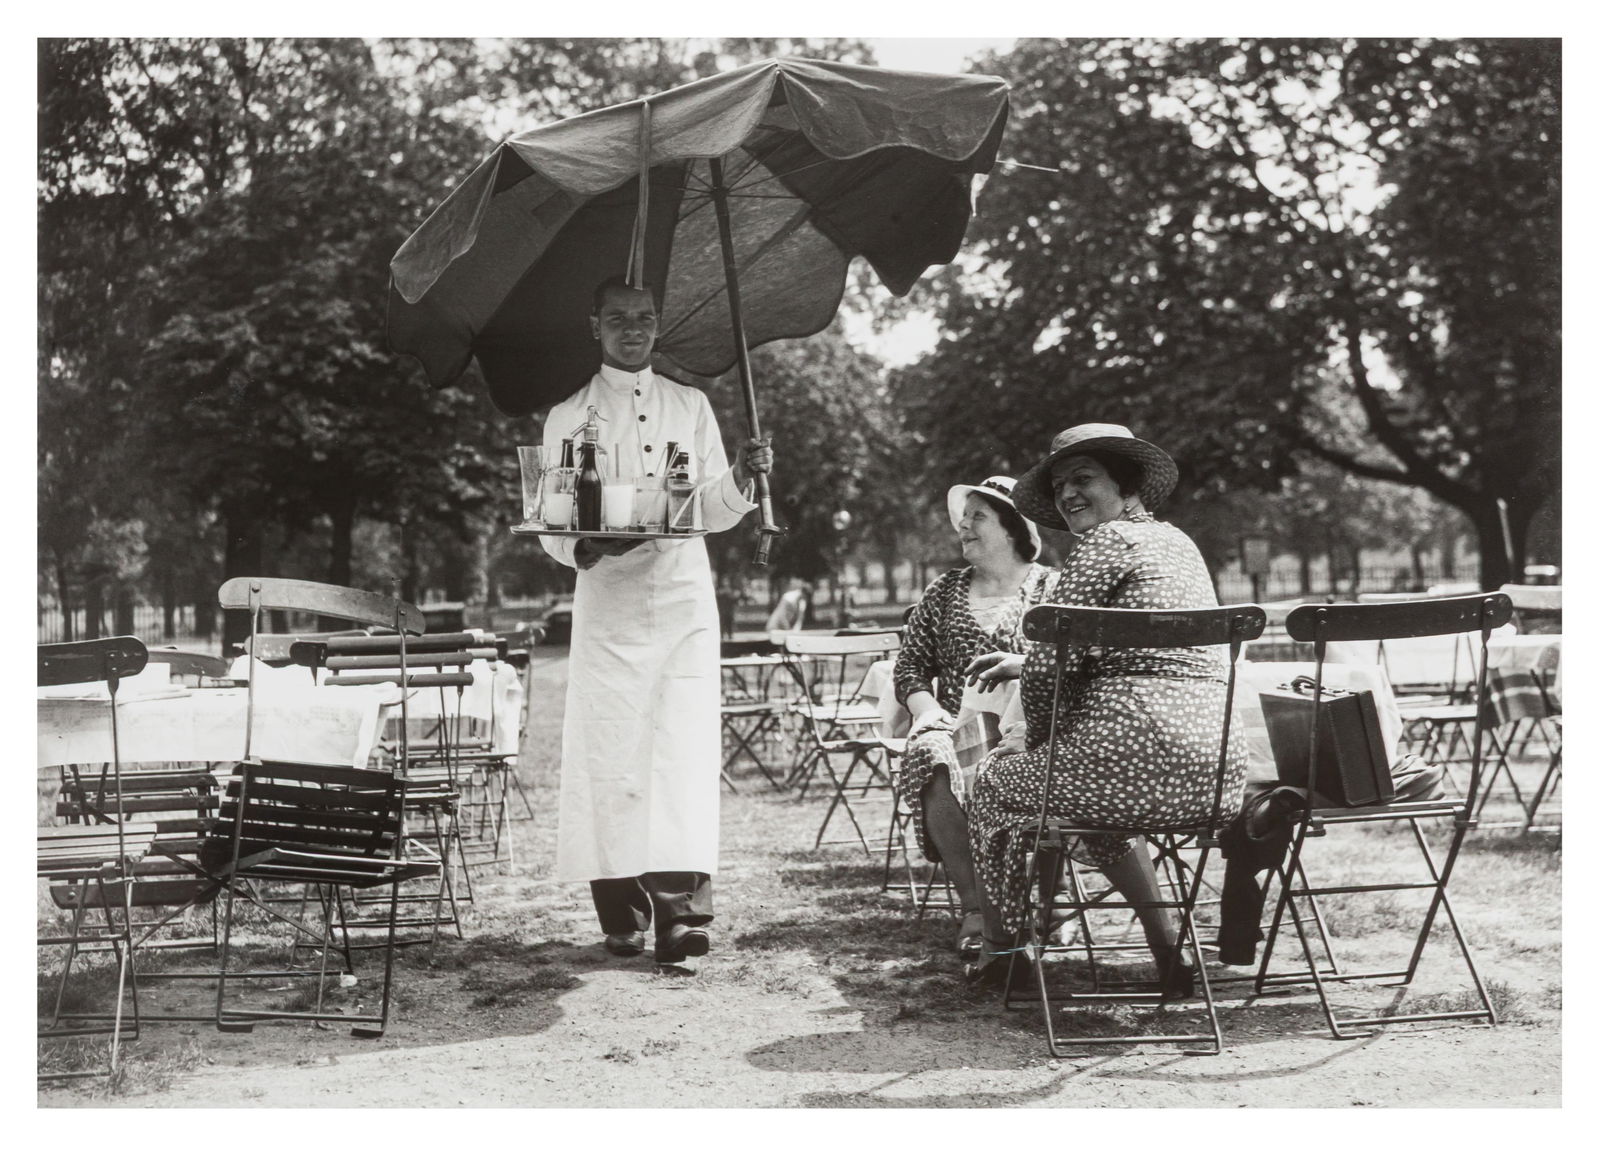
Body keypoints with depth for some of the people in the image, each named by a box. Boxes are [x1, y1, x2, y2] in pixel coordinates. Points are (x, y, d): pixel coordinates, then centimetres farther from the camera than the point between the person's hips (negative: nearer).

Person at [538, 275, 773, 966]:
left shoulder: (691, 407, 17)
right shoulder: (568, 417, 11)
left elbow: (713, 512, 15)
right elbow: (549, 525, 5)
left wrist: (741, 478, -5)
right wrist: (585, 547, -16)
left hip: (684, 597, 1)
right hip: (607, 598, -1)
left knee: (685, 748, -10)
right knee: (610, 753, -5)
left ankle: (680, 909, -13)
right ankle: (622, 917, 3)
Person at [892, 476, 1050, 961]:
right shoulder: (943, 593, 20)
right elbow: (910, 664, 17)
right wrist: (927, 709, -2)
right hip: (952, 727, 3)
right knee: (933, 760, -34)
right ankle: (975, 907, -27)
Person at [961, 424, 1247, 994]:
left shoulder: (1107, 541, -6)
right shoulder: (1176, 541, 21)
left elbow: (1049, 664, -10)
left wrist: (1037, 736, 8)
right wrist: (1021, 664, 31)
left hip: (1141, 759, -8)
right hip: (1217, 767, 8)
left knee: (998, 782, 17)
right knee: (1100, 797, 37)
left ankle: (997, 952, 30)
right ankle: (1168, 950, 28)